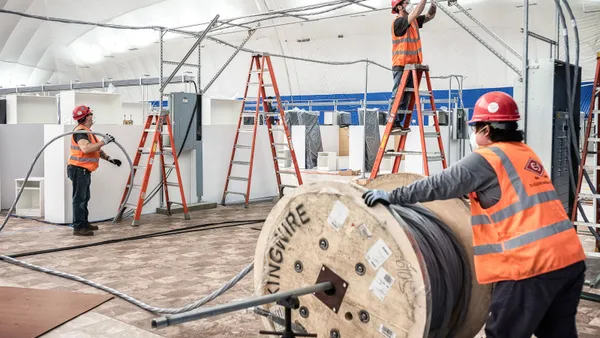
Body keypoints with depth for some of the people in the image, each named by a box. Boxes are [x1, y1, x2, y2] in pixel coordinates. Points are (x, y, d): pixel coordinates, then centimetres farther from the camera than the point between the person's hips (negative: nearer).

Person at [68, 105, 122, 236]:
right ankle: (78, 227, -7)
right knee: (79, 199, -9)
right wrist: (103, 142, -28)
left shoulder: (87, 131, 18)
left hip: (84, 171, 11)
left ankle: (84, 224, 25)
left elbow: (96, 149, 21)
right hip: (78, 170, -11)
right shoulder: (80, 131, -16)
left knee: (84, 198, 16)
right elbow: (86, 148, -32)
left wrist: (109, 158, 10)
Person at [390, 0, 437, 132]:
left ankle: (399, 123, 8)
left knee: (406, 96, 6)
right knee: (398, 95, -9)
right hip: (401, 65, -8)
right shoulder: (398, 22, -10)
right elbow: (416, 13, -22)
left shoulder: (414, 21, 15)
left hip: (412, 65, 8)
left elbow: (430, 16, 18)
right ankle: (392, 122, -8)